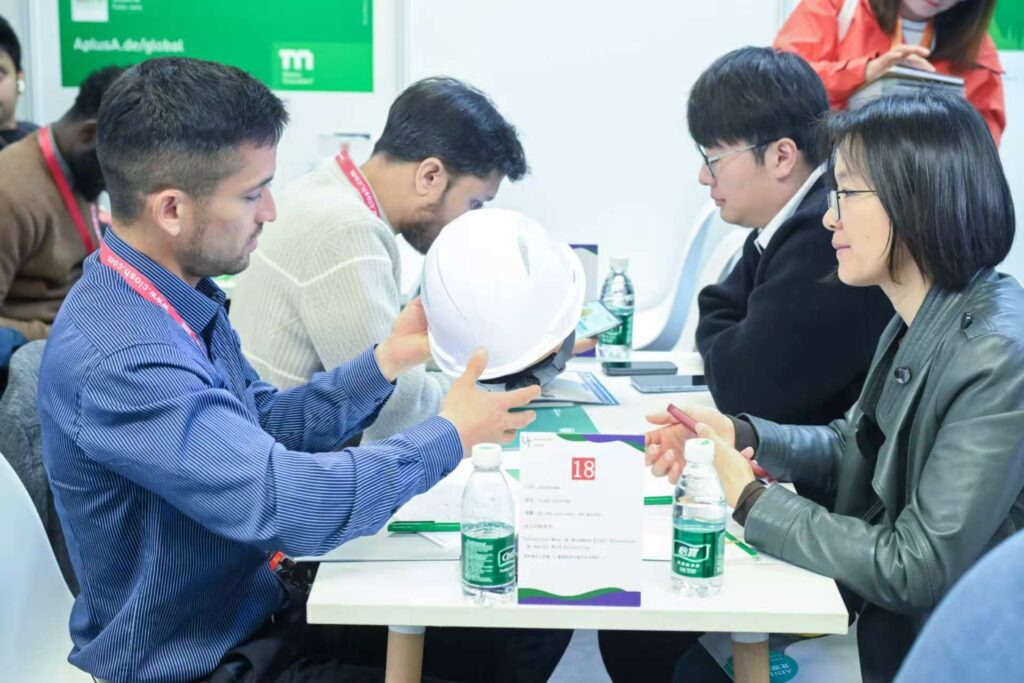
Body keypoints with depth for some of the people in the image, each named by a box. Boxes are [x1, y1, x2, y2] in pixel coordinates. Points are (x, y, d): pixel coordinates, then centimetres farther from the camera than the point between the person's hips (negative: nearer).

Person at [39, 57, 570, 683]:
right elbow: (290, 503, -32)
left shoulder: (183, 294, 1)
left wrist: (388, 360, -1)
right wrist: (450, 437, -20)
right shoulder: (120, 361, -29)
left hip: (265, 600, 8)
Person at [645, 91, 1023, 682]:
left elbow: (919, 569, -25)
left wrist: (752, 501, -17)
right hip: (871, 615, 7)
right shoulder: (919, 322, 1)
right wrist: (739, 435, -6)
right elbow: (851, 450, 12)